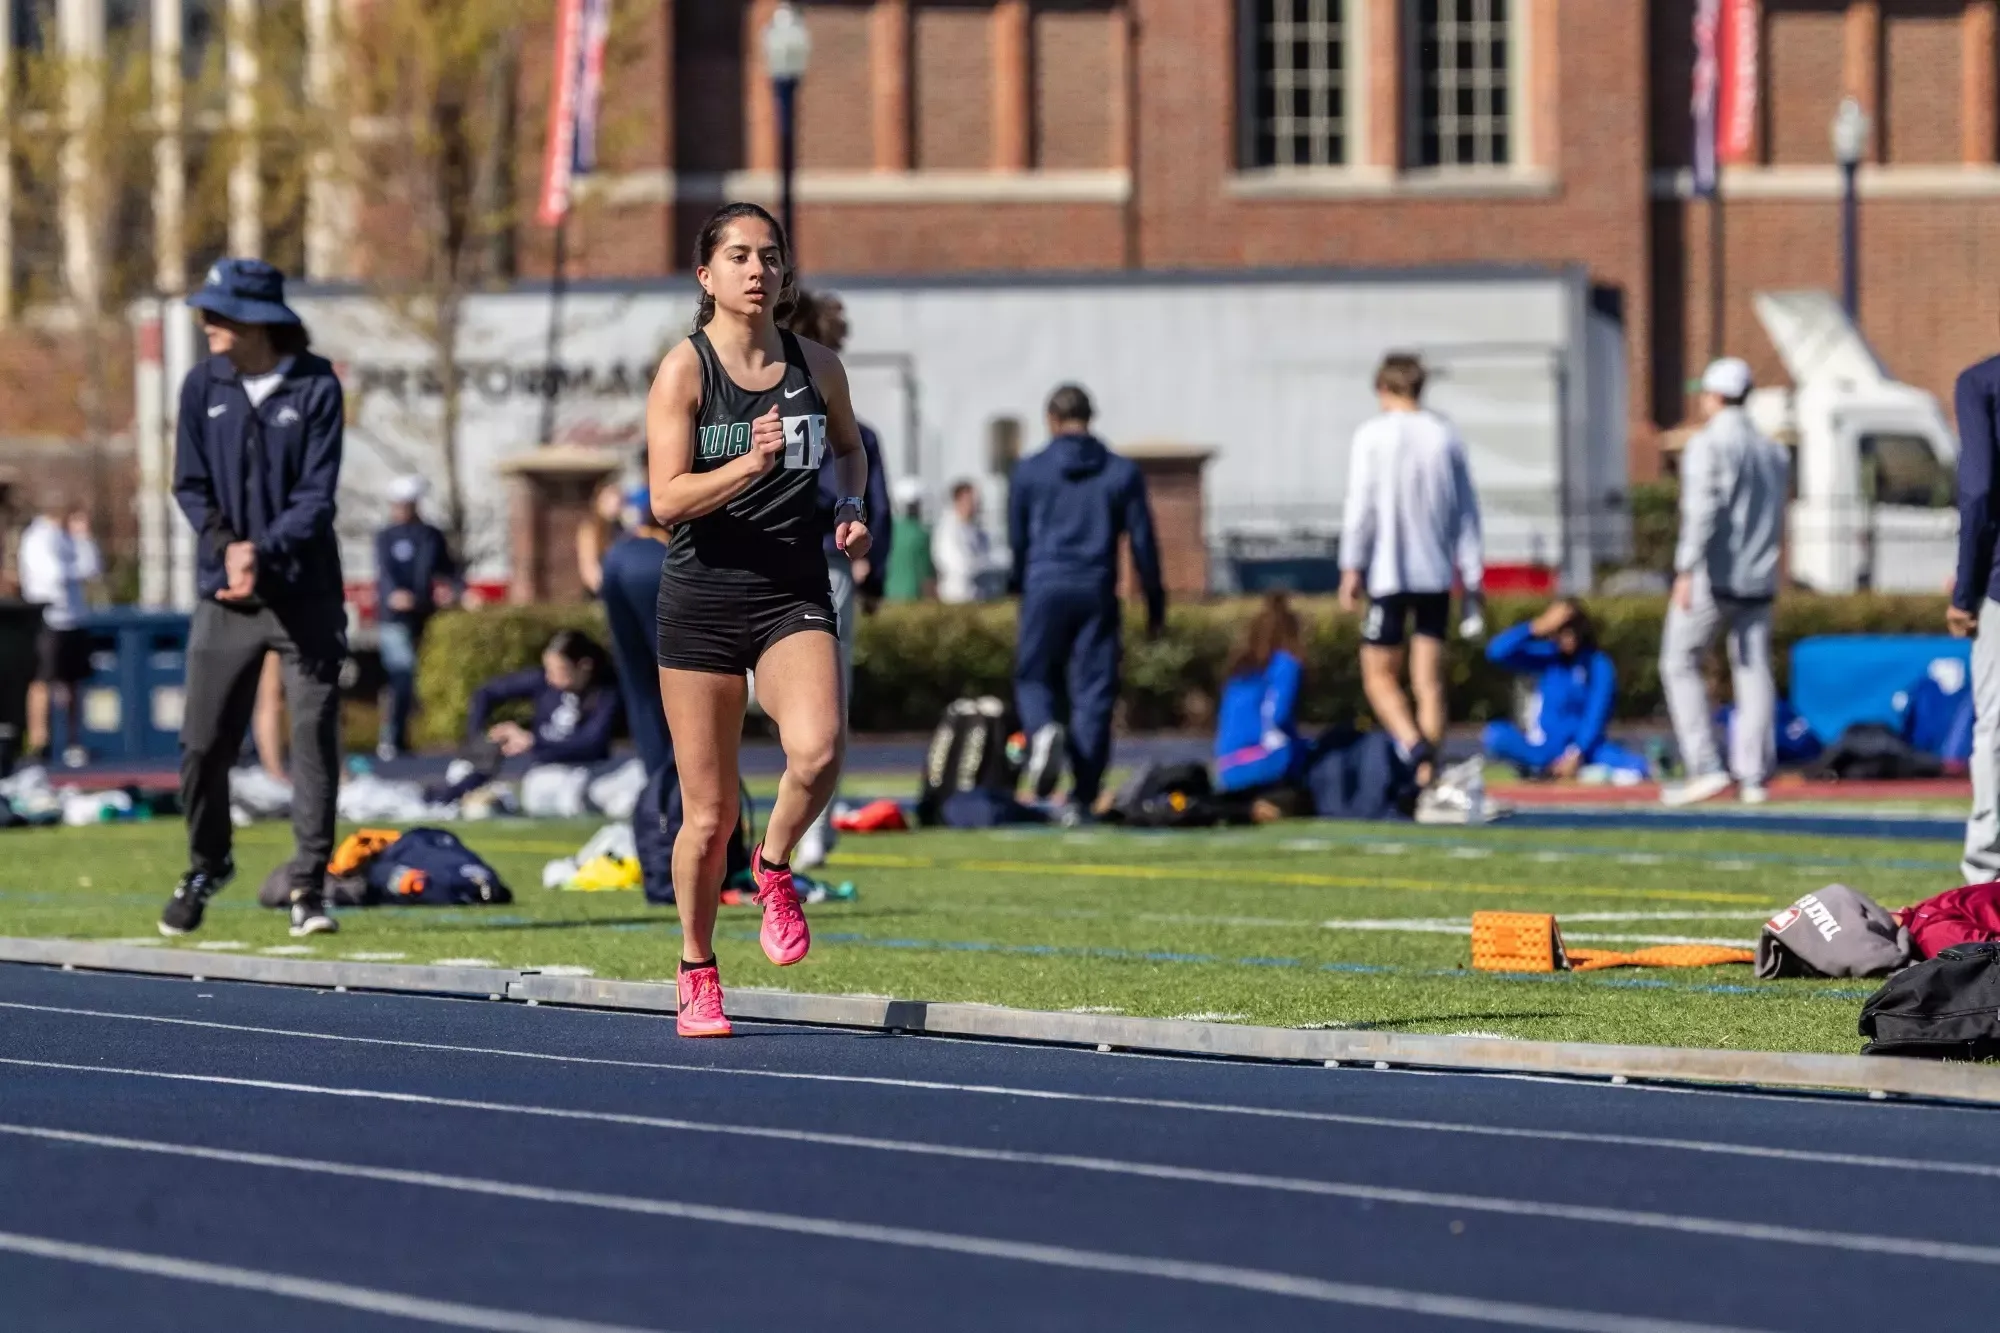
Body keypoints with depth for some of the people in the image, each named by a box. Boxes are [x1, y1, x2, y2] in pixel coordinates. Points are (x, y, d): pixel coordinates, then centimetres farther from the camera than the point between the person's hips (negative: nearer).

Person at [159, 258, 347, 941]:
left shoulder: (316, 388, -4)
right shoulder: (203, 386, 5)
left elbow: (317, 496, -7)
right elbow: (191, 486, 4)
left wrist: (262, 551, -20)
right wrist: (226, 547, -13)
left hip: (305, 594, -2)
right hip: (224, 597, 2)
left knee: (315, 736, -5)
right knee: (203, 742, 1)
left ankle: (309, 883, 3)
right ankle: (205, 866, 23)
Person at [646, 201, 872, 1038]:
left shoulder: (817, 367, 5)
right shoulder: (684, 370, -5)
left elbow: (849, 446, 26)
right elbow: (666, 500, -13)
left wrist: (853, 507, 7)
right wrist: (750, 463, -27)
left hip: (795, 595, 2)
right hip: (703, 598, -2)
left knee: (816, 750, -28)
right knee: (709, 812, 3)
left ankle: (775, 869, 4)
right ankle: (698, 975, 25)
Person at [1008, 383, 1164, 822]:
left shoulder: (1029, 471, 5)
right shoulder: (1123, 473, 7)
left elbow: (1016, 539, 11)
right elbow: (1142, 540, 7)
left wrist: (1021, 588, 27)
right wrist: (1155, 601, 15)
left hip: (1045, 588, -1)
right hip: (1097, 591, 1)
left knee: (1034, 676, 11)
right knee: (1093, 694, 3)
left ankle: (1043, 729, -24)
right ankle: (1082, 797, -2)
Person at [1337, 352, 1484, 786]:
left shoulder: (1373, 436, -4)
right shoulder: (1446, 436, 7)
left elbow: (1361, 506, -7)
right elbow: (1466, 511, 8)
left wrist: (1351, 568, -2)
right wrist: (1472, 575, 12)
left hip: (1388, 572, -3)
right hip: (1436, 575, 3)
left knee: (1379, 676, 3)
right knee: (1429, 681, 6)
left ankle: (1415, 747, -21)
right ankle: (1428, 772, 0)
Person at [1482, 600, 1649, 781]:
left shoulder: (1599, 666, -6)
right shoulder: (1547, 656, -1)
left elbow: (1595, 717, -13)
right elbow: (1496, 652, -13)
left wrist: (1576, 754, -26)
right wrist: (1538, 627, -24)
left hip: (1585, 744, -1)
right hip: (1546, 746, 1)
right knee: (1494, 735, -27)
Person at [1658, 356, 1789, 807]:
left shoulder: (1708, 445, -8)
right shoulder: (1774, 452, 13)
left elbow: (1702, 511, -18)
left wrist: (1687, 571, -22)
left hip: (1712, 578, -6)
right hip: (1759, 579, 6)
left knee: (1680, 664, 3)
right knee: (1753, 672, 6)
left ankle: (1705, 767, -7)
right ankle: (1753, 776, 1)